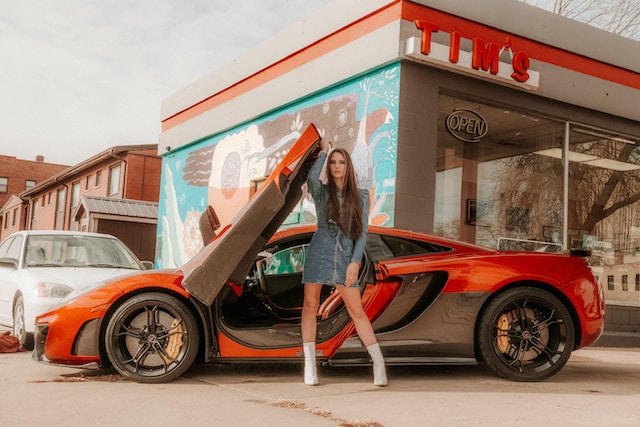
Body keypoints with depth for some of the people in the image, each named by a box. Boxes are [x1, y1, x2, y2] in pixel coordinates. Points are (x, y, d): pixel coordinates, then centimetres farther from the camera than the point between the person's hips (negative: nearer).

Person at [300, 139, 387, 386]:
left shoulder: (360, 197, 9)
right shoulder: (321, 191, 7)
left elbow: (362, 231, 4)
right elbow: (311, 177, -17)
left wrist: (355, 261, -8)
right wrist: (323, 152, -4)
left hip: (346, 256, 0)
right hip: (319, 252, 1)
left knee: (357, 311, -1)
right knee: (310, 305, 2)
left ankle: (379, 362, 4)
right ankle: (310, 365, 11)